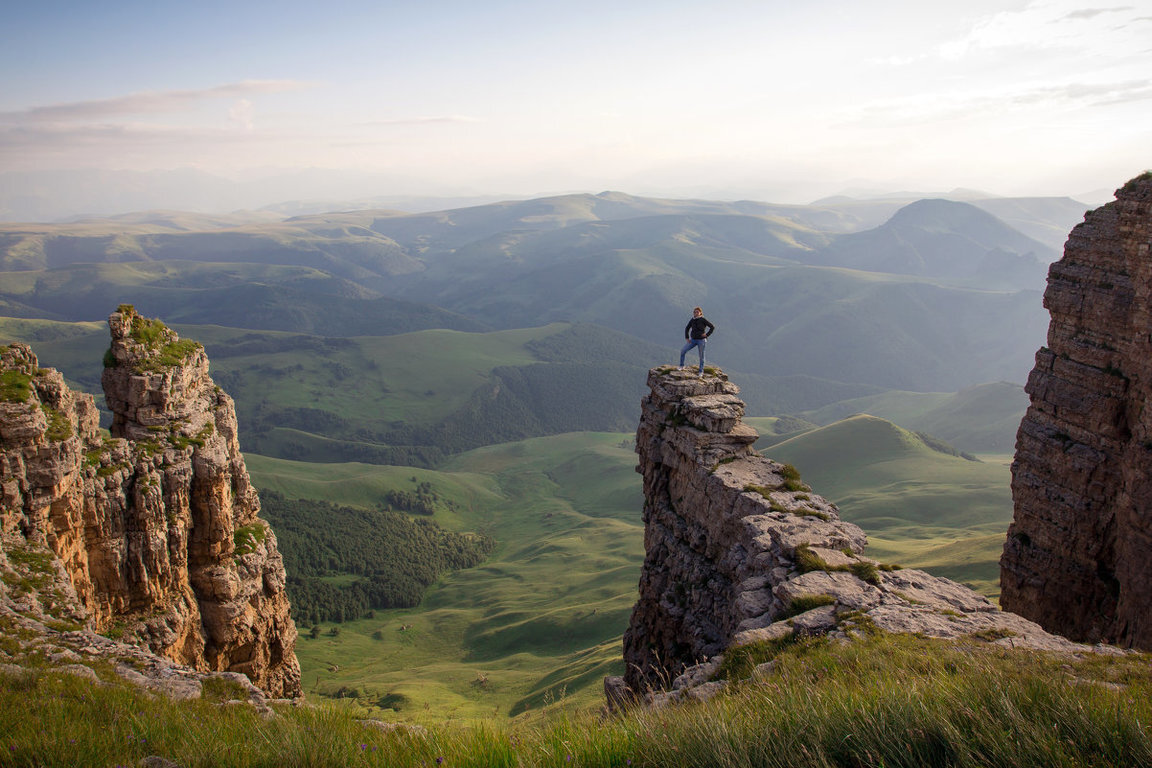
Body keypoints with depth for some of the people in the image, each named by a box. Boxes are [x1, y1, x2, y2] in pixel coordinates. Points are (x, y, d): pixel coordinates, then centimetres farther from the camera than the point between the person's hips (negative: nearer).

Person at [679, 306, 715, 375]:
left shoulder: (703, 320, -8)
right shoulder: (692, 320, 5)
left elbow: (712, 327, -6)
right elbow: (687, 328, 17)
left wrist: (707, 335, -10)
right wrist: (687, 338, 8)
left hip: (701, 340, -5)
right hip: (693, 340, 5)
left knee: (701, 356, 2)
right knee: (682, 351, -5)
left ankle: (701, 371, 13)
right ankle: (682, 366, 8)